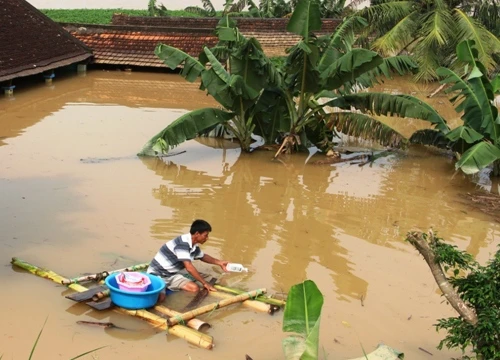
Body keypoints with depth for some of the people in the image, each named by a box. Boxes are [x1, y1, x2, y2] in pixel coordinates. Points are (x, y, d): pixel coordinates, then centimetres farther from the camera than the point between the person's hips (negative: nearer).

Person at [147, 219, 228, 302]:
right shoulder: (183, 243, -23)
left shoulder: (193, 245, 5)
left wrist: (219, 263, 18)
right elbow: (189, 267, -27)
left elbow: (202, 256, 26)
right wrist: (205, 283, -20)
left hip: (174, 272, 10)